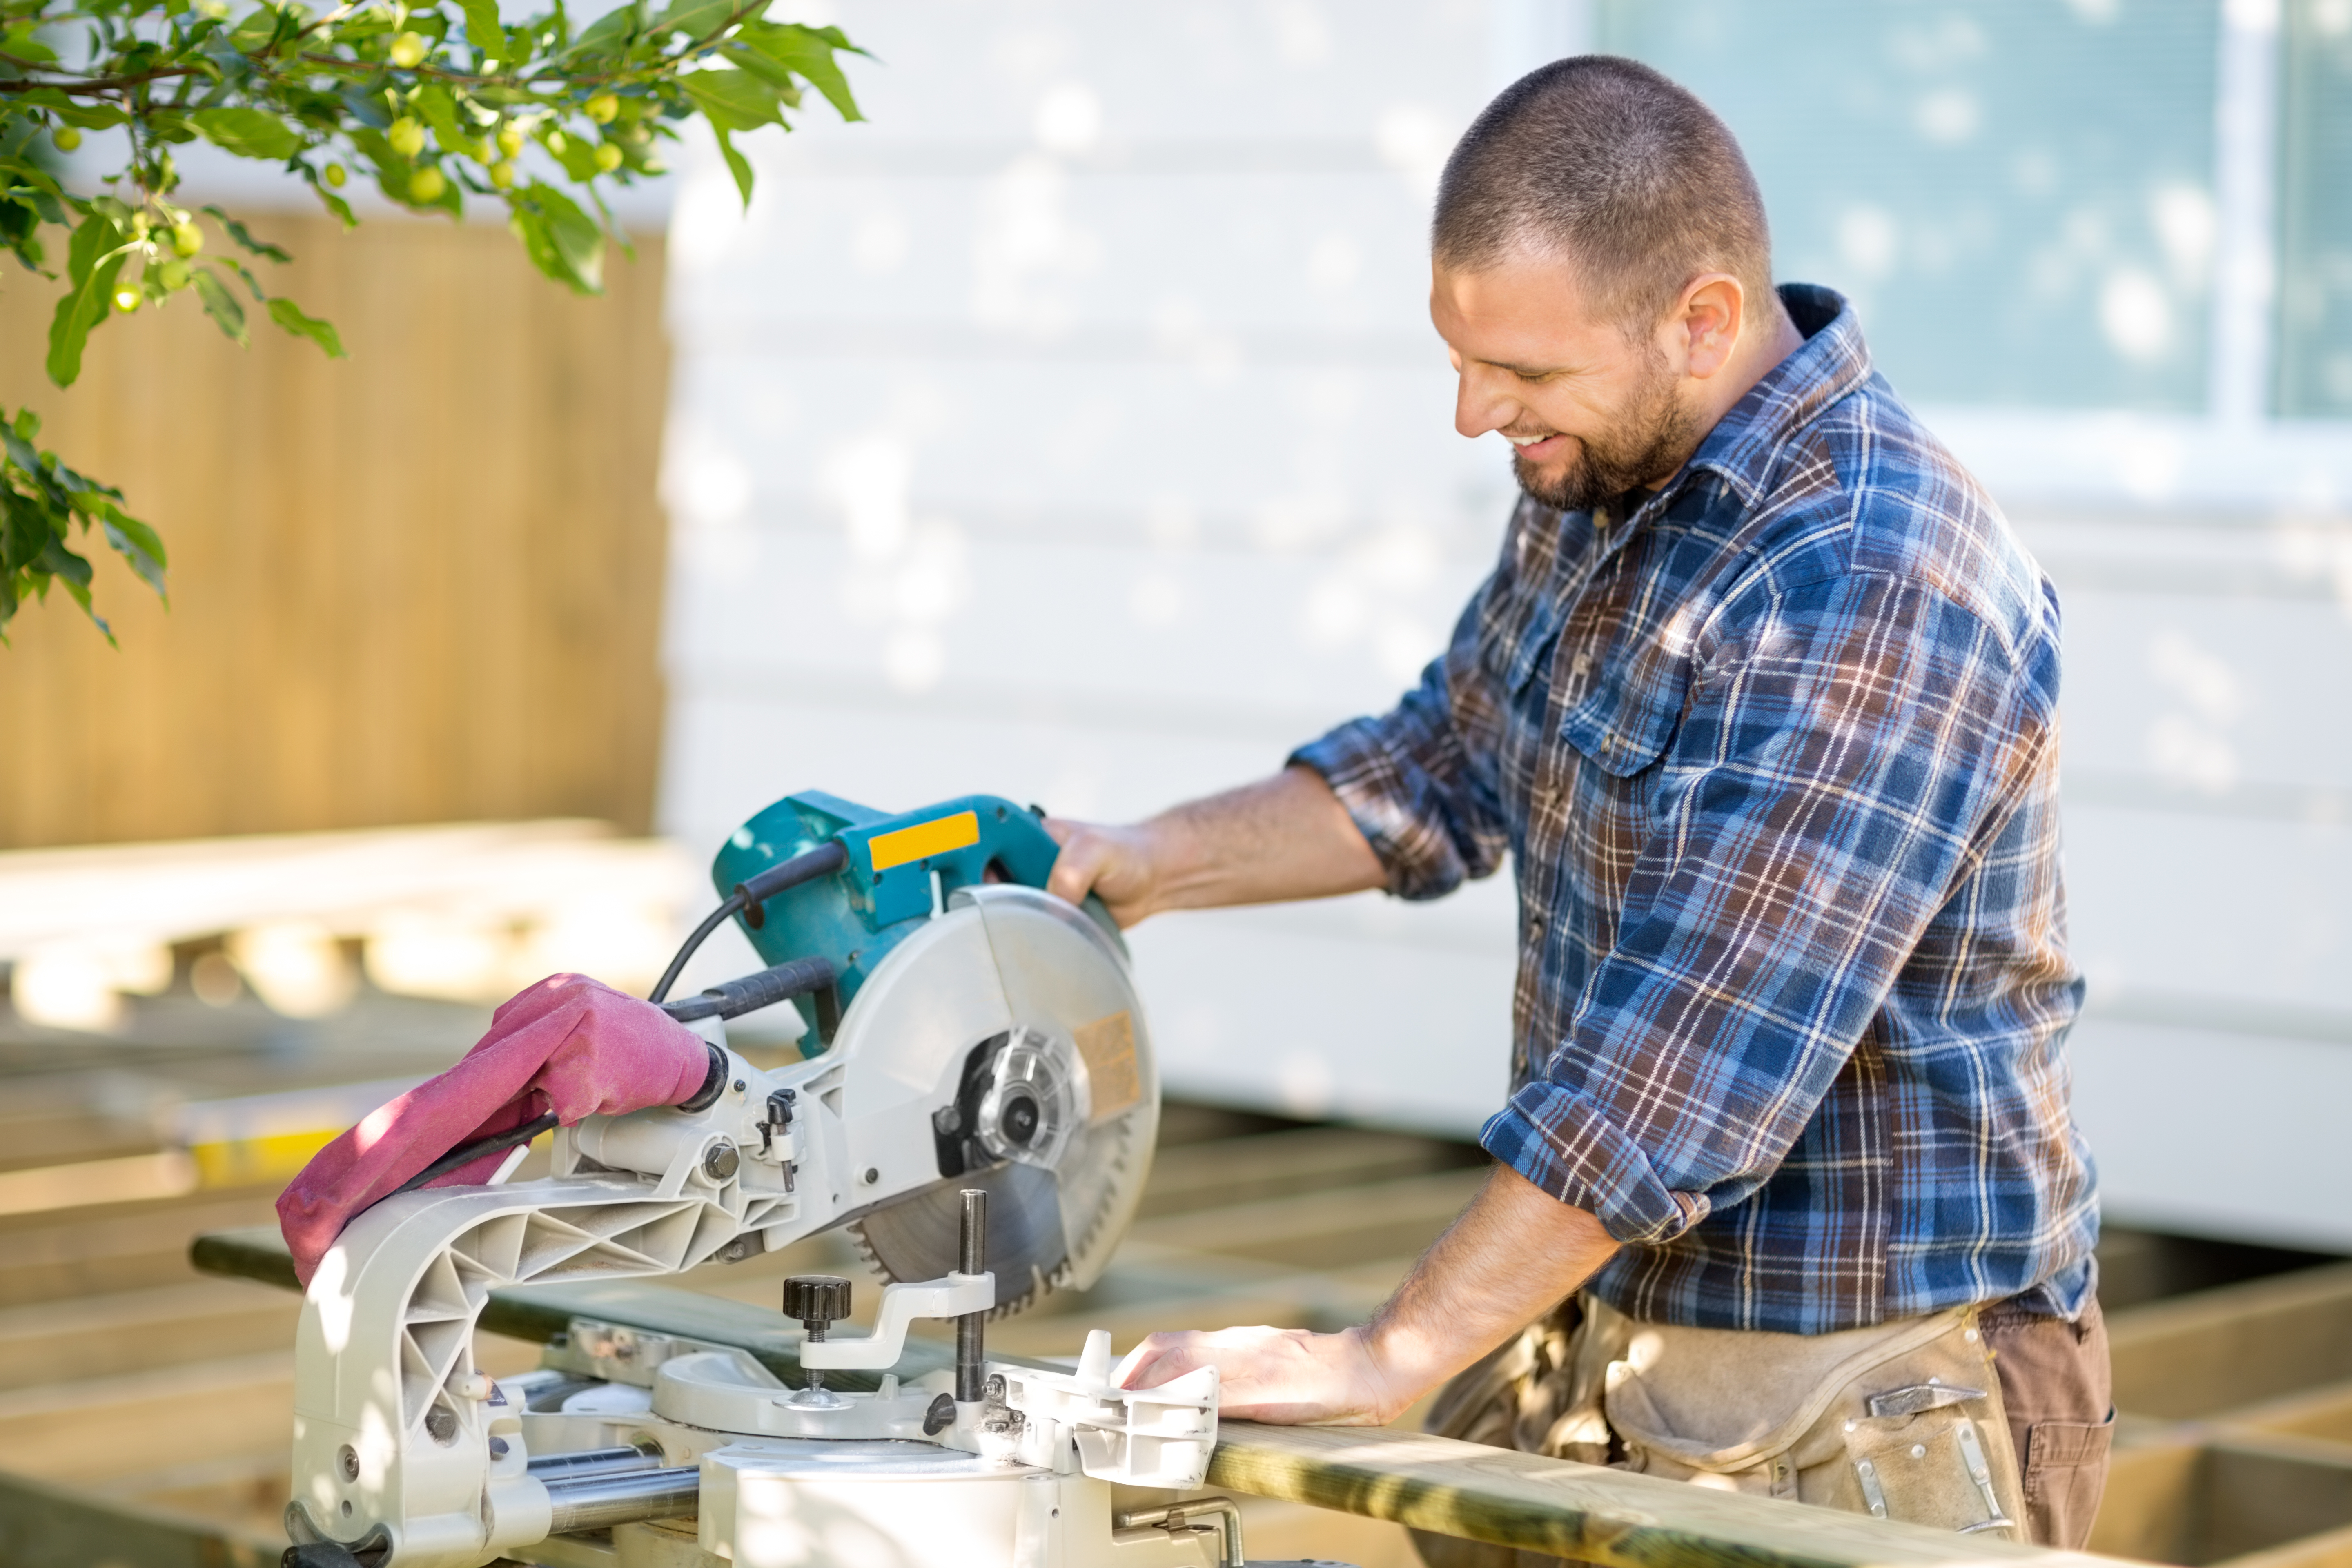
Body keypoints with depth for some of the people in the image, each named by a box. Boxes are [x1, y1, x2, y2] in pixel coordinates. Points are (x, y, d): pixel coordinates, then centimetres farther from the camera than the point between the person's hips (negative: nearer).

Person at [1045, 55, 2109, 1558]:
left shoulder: (1870, 596, -26)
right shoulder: (1604, 478, 4)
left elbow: (1690, 1068, -29)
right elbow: (1450, 768, 21)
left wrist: (1387, 1359, -25)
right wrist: (1153, 861, 8)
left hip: (1853, 1397, -8)